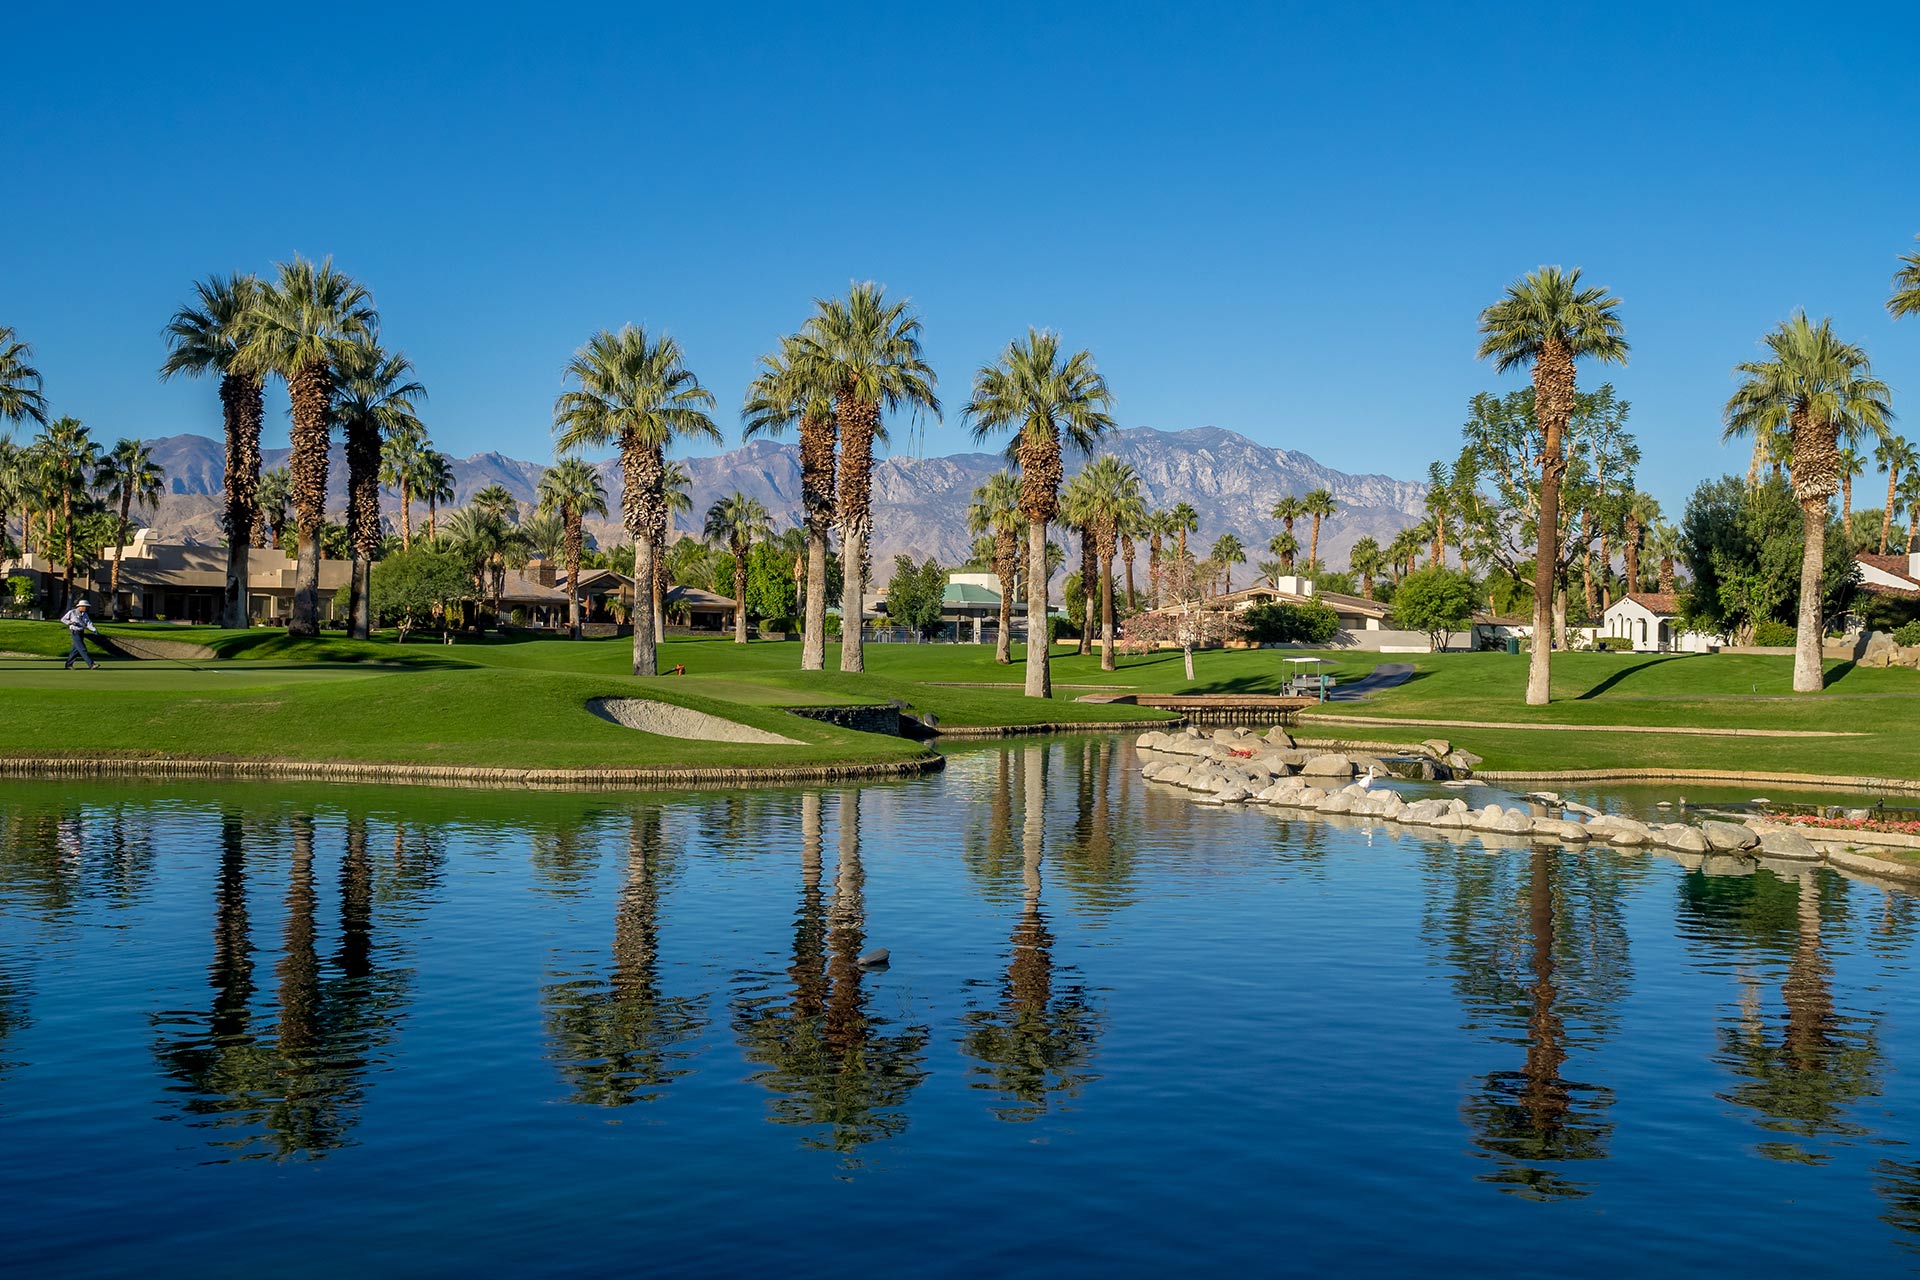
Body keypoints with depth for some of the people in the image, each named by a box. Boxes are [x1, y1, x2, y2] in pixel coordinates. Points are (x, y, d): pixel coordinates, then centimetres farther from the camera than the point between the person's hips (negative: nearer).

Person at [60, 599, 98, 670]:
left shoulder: (84, 614, 8)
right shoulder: (72, 612, -7)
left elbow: (88, 623, -3)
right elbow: (63, 619, 2)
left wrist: (94, 630, -20)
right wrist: (70, 622, -15)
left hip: (81, 633, 7)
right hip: (75, 633, -7)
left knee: (76, 650, 13)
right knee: (82, 649, -12)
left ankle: (68, 664, 25)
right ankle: (91, 665, -19)